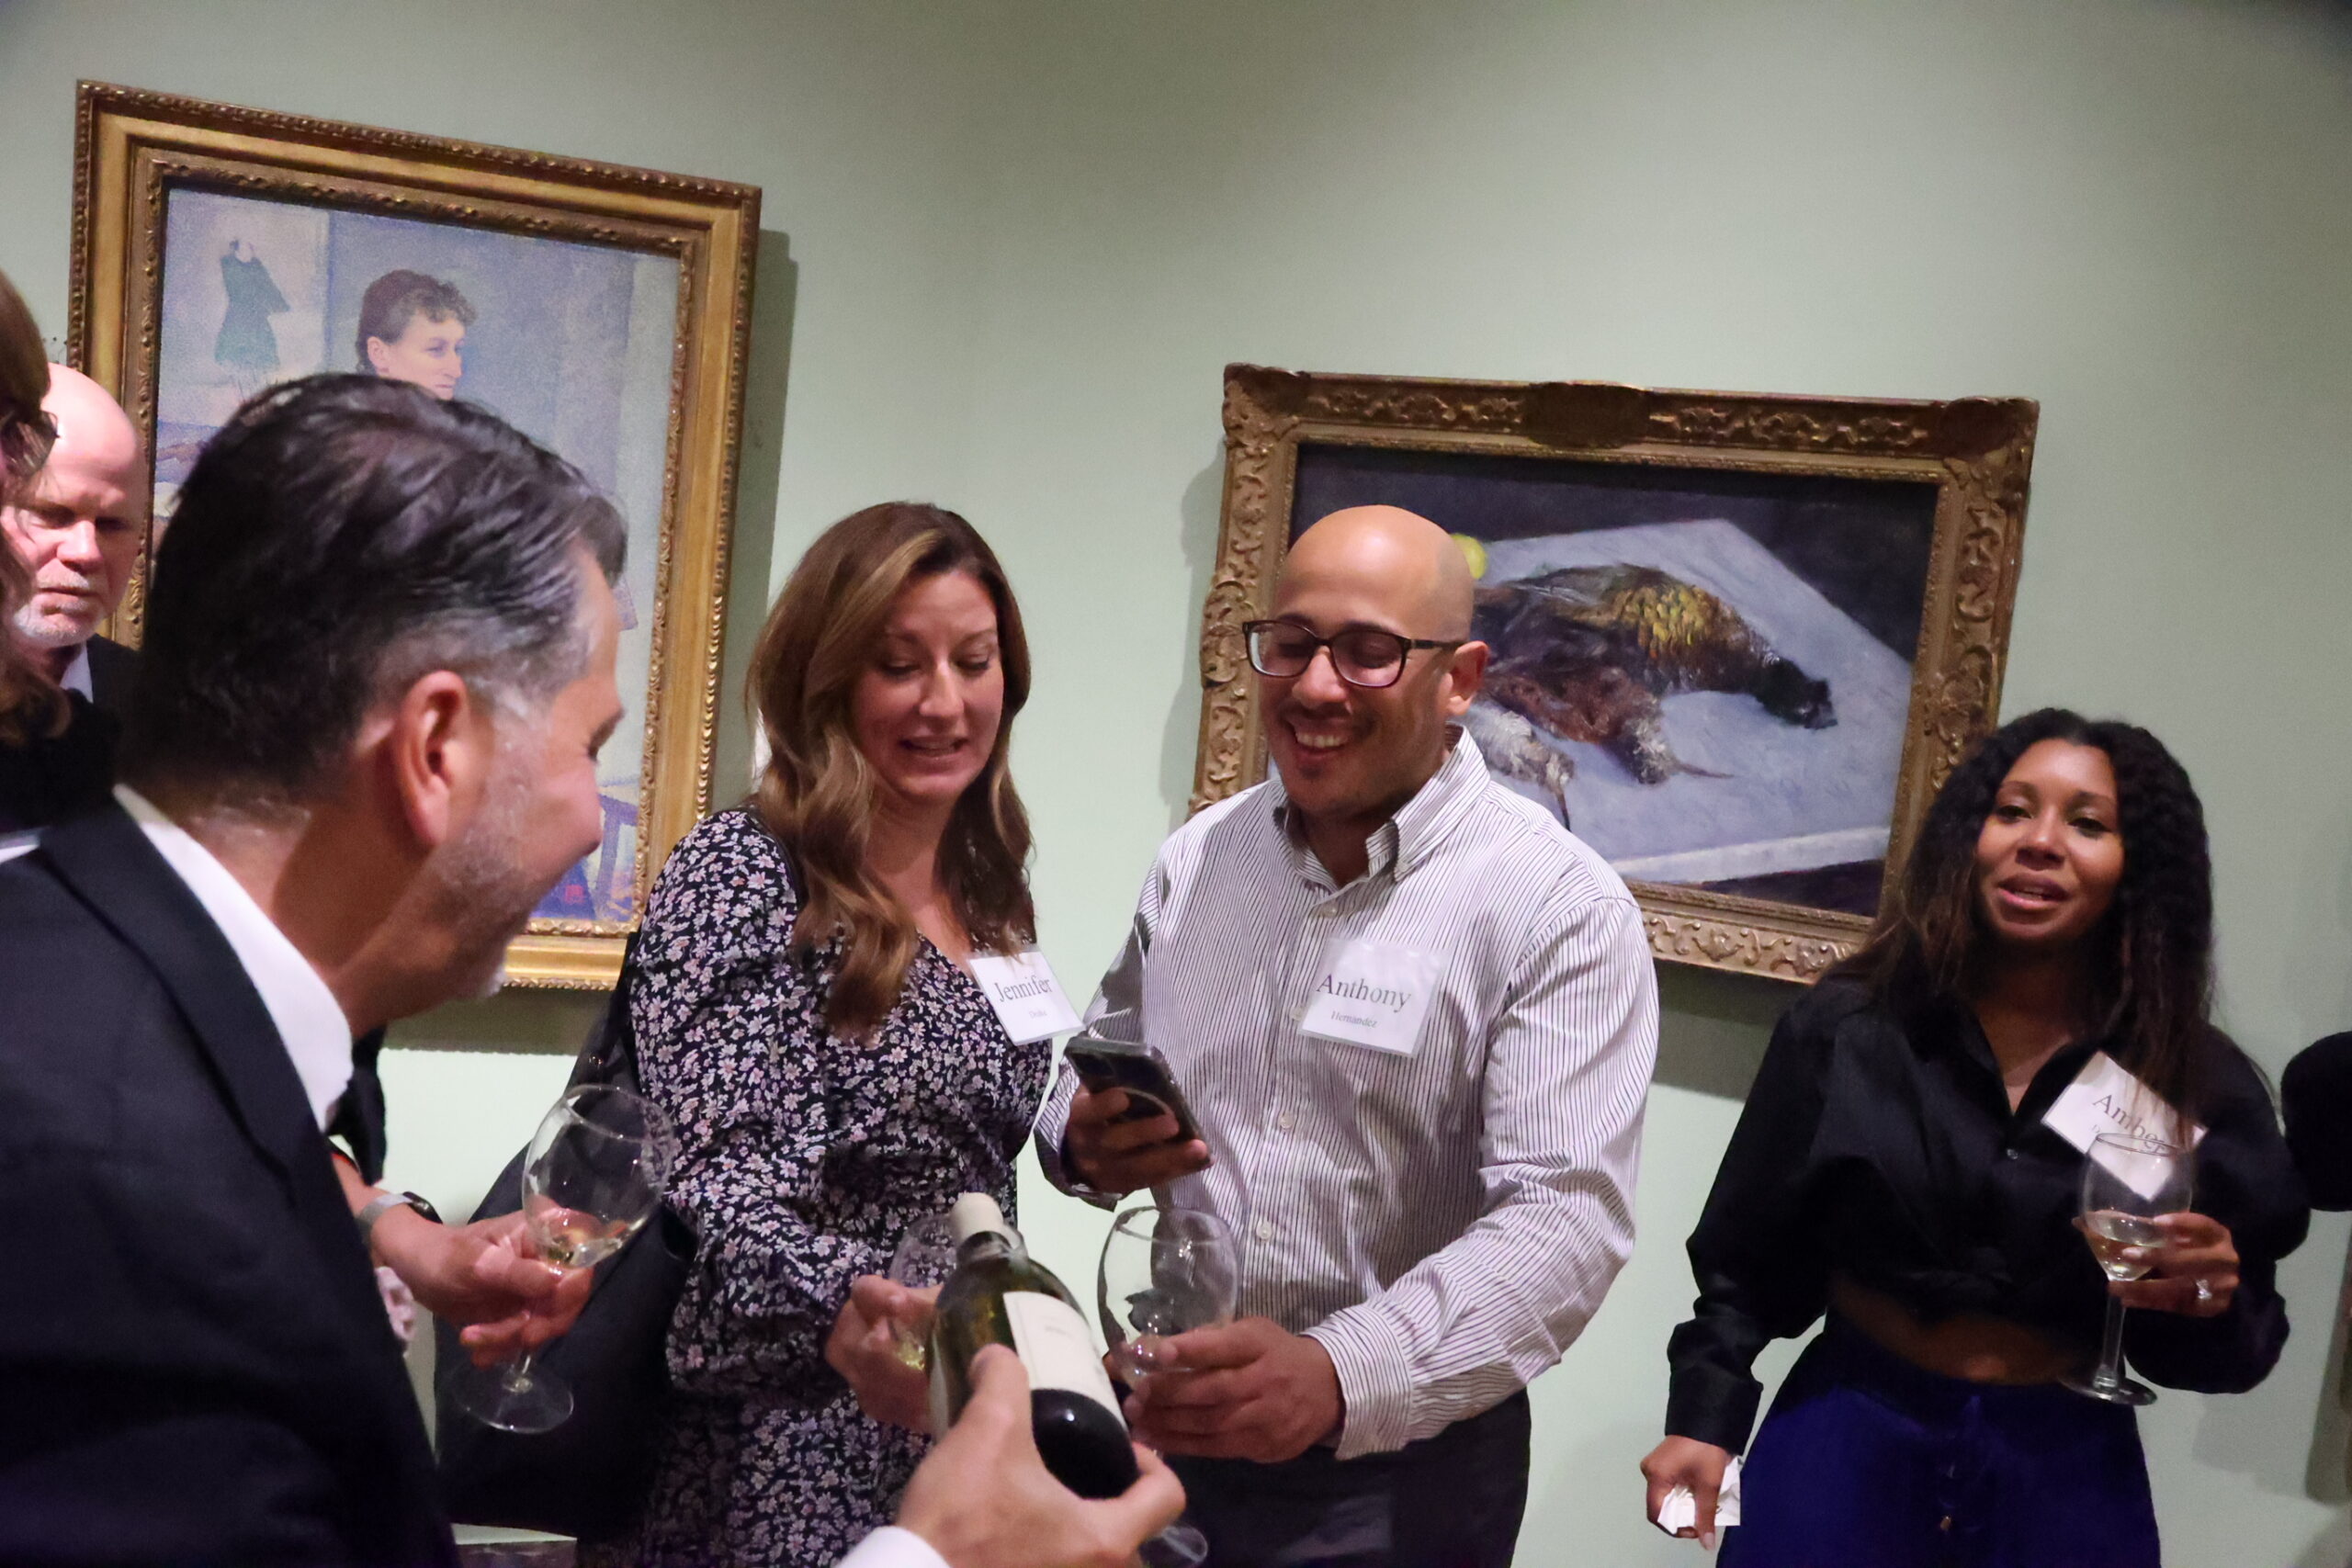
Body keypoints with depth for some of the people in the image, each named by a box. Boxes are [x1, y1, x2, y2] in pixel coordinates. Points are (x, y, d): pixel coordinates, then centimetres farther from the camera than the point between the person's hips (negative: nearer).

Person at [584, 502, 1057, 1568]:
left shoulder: (988, 899, 6)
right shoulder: (742, 874, -15)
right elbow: (722, 1192, -27)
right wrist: (848, 1322, -44)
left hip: (953, 1448, 7)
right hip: (780, 1464, -7)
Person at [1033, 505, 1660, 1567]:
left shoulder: (1561, 907, -14)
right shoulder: (1195, 858, 2)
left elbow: (1563, 1217, -22)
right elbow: (1101, 1061, 13)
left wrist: (1342, 1378, -37)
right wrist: (1085, 1141, -11)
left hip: (1402, 1471, -4)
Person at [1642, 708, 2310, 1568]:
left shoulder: (2199, 1082, -4)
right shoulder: (1848, 1027, -6)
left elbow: (2243, 1346, 2)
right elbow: (1749, 1253, 0)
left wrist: (2211, 1303, -18)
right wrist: (1705, 1423, -5)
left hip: (2067, 1475, 1)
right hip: (1844, 1447, -1)